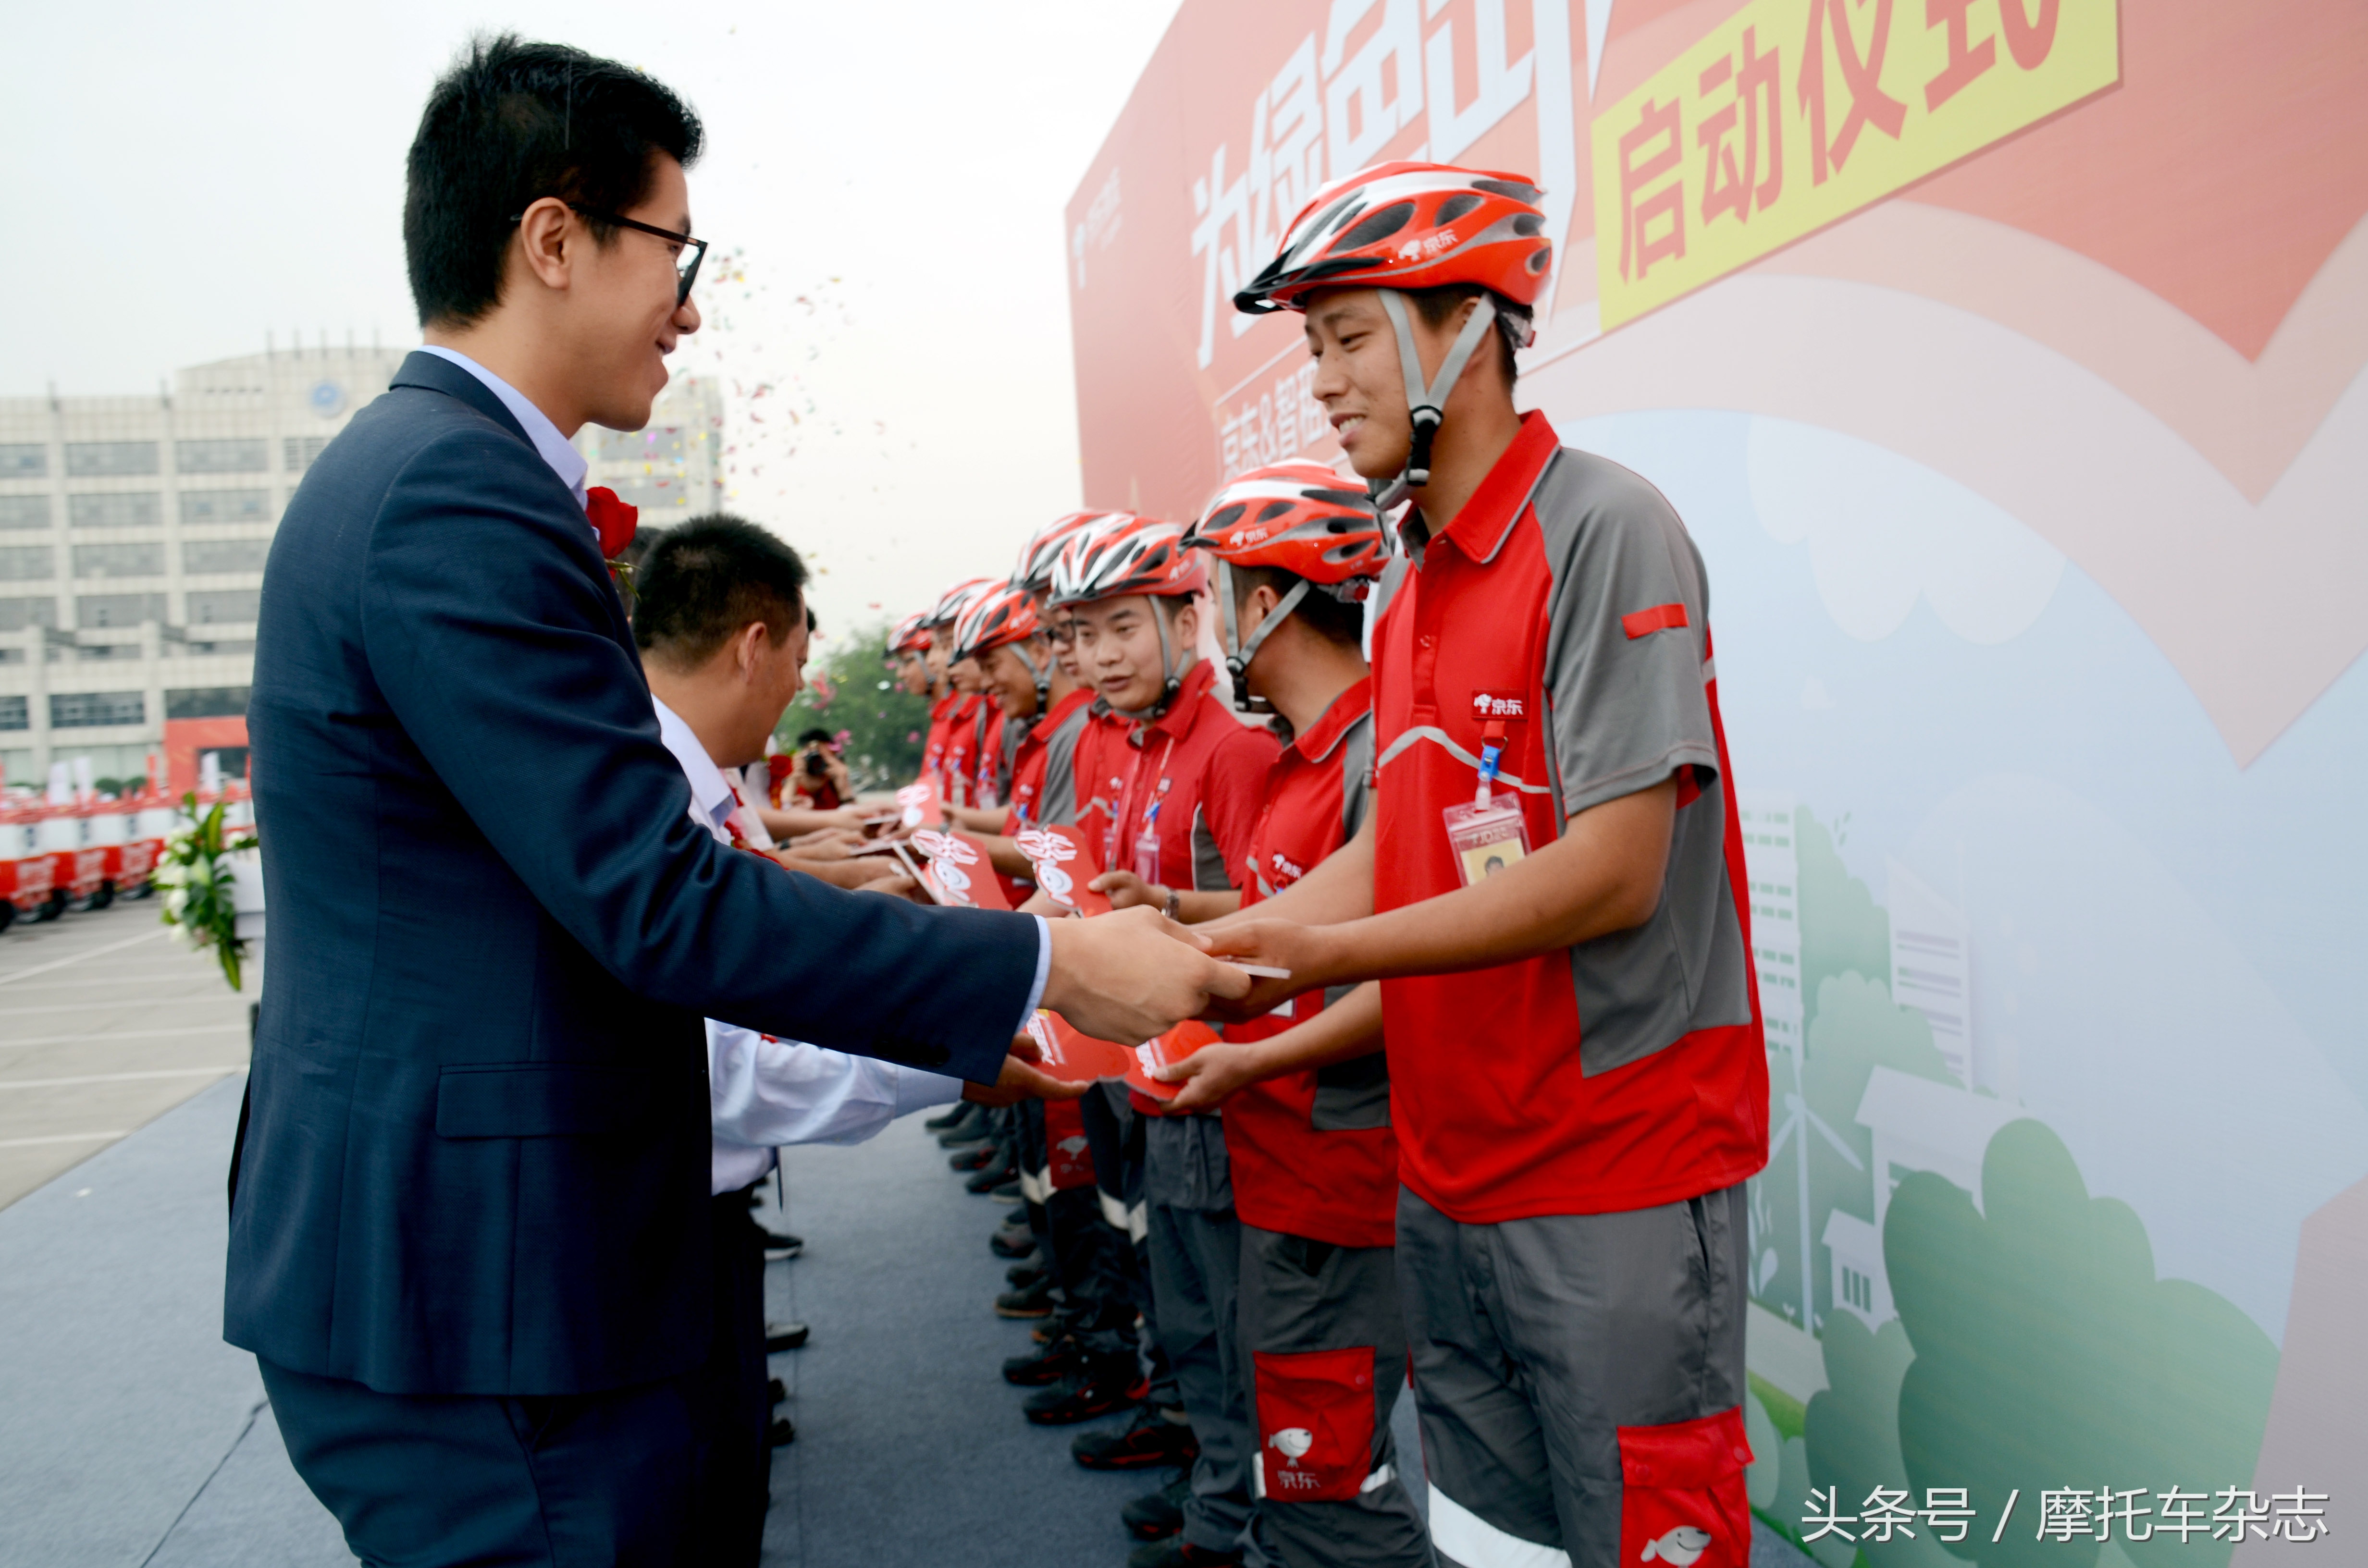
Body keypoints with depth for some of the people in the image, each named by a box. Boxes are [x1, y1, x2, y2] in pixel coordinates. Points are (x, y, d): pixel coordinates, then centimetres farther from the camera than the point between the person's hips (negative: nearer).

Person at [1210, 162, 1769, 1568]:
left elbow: (1615, 874, -21)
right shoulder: (1408, 584, 12)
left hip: (1616, 1183, -8)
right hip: (1450, 1172, 8)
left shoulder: (1603, 531, -14)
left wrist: (1330, 953, -19)